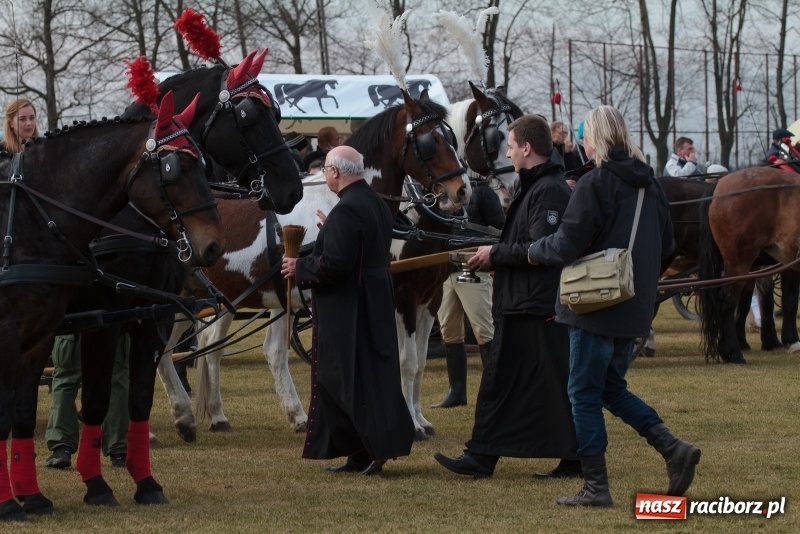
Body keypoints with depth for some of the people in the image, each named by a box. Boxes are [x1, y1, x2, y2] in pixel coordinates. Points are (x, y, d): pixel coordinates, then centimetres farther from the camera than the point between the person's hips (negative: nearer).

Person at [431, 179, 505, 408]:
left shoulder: (481, 191, -4)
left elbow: (501, 226, -5)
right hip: (443, 268, 6)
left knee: (484, 331, -7)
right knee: (449, 331, 10)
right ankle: (457, 391, 19)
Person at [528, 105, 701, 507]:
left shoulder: (594, 184, -14)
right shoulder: (650, 183, 8)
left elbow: (567, 246, -17)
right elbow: (667, 245, 14)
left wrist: (535, 251, 2)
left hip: (597, 305, -7)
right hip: (636, 308, 7)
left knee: (585, 393, 2)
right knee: (612, 388, 19)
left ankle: (596, 486, 1)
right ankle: (673, 449, 4)